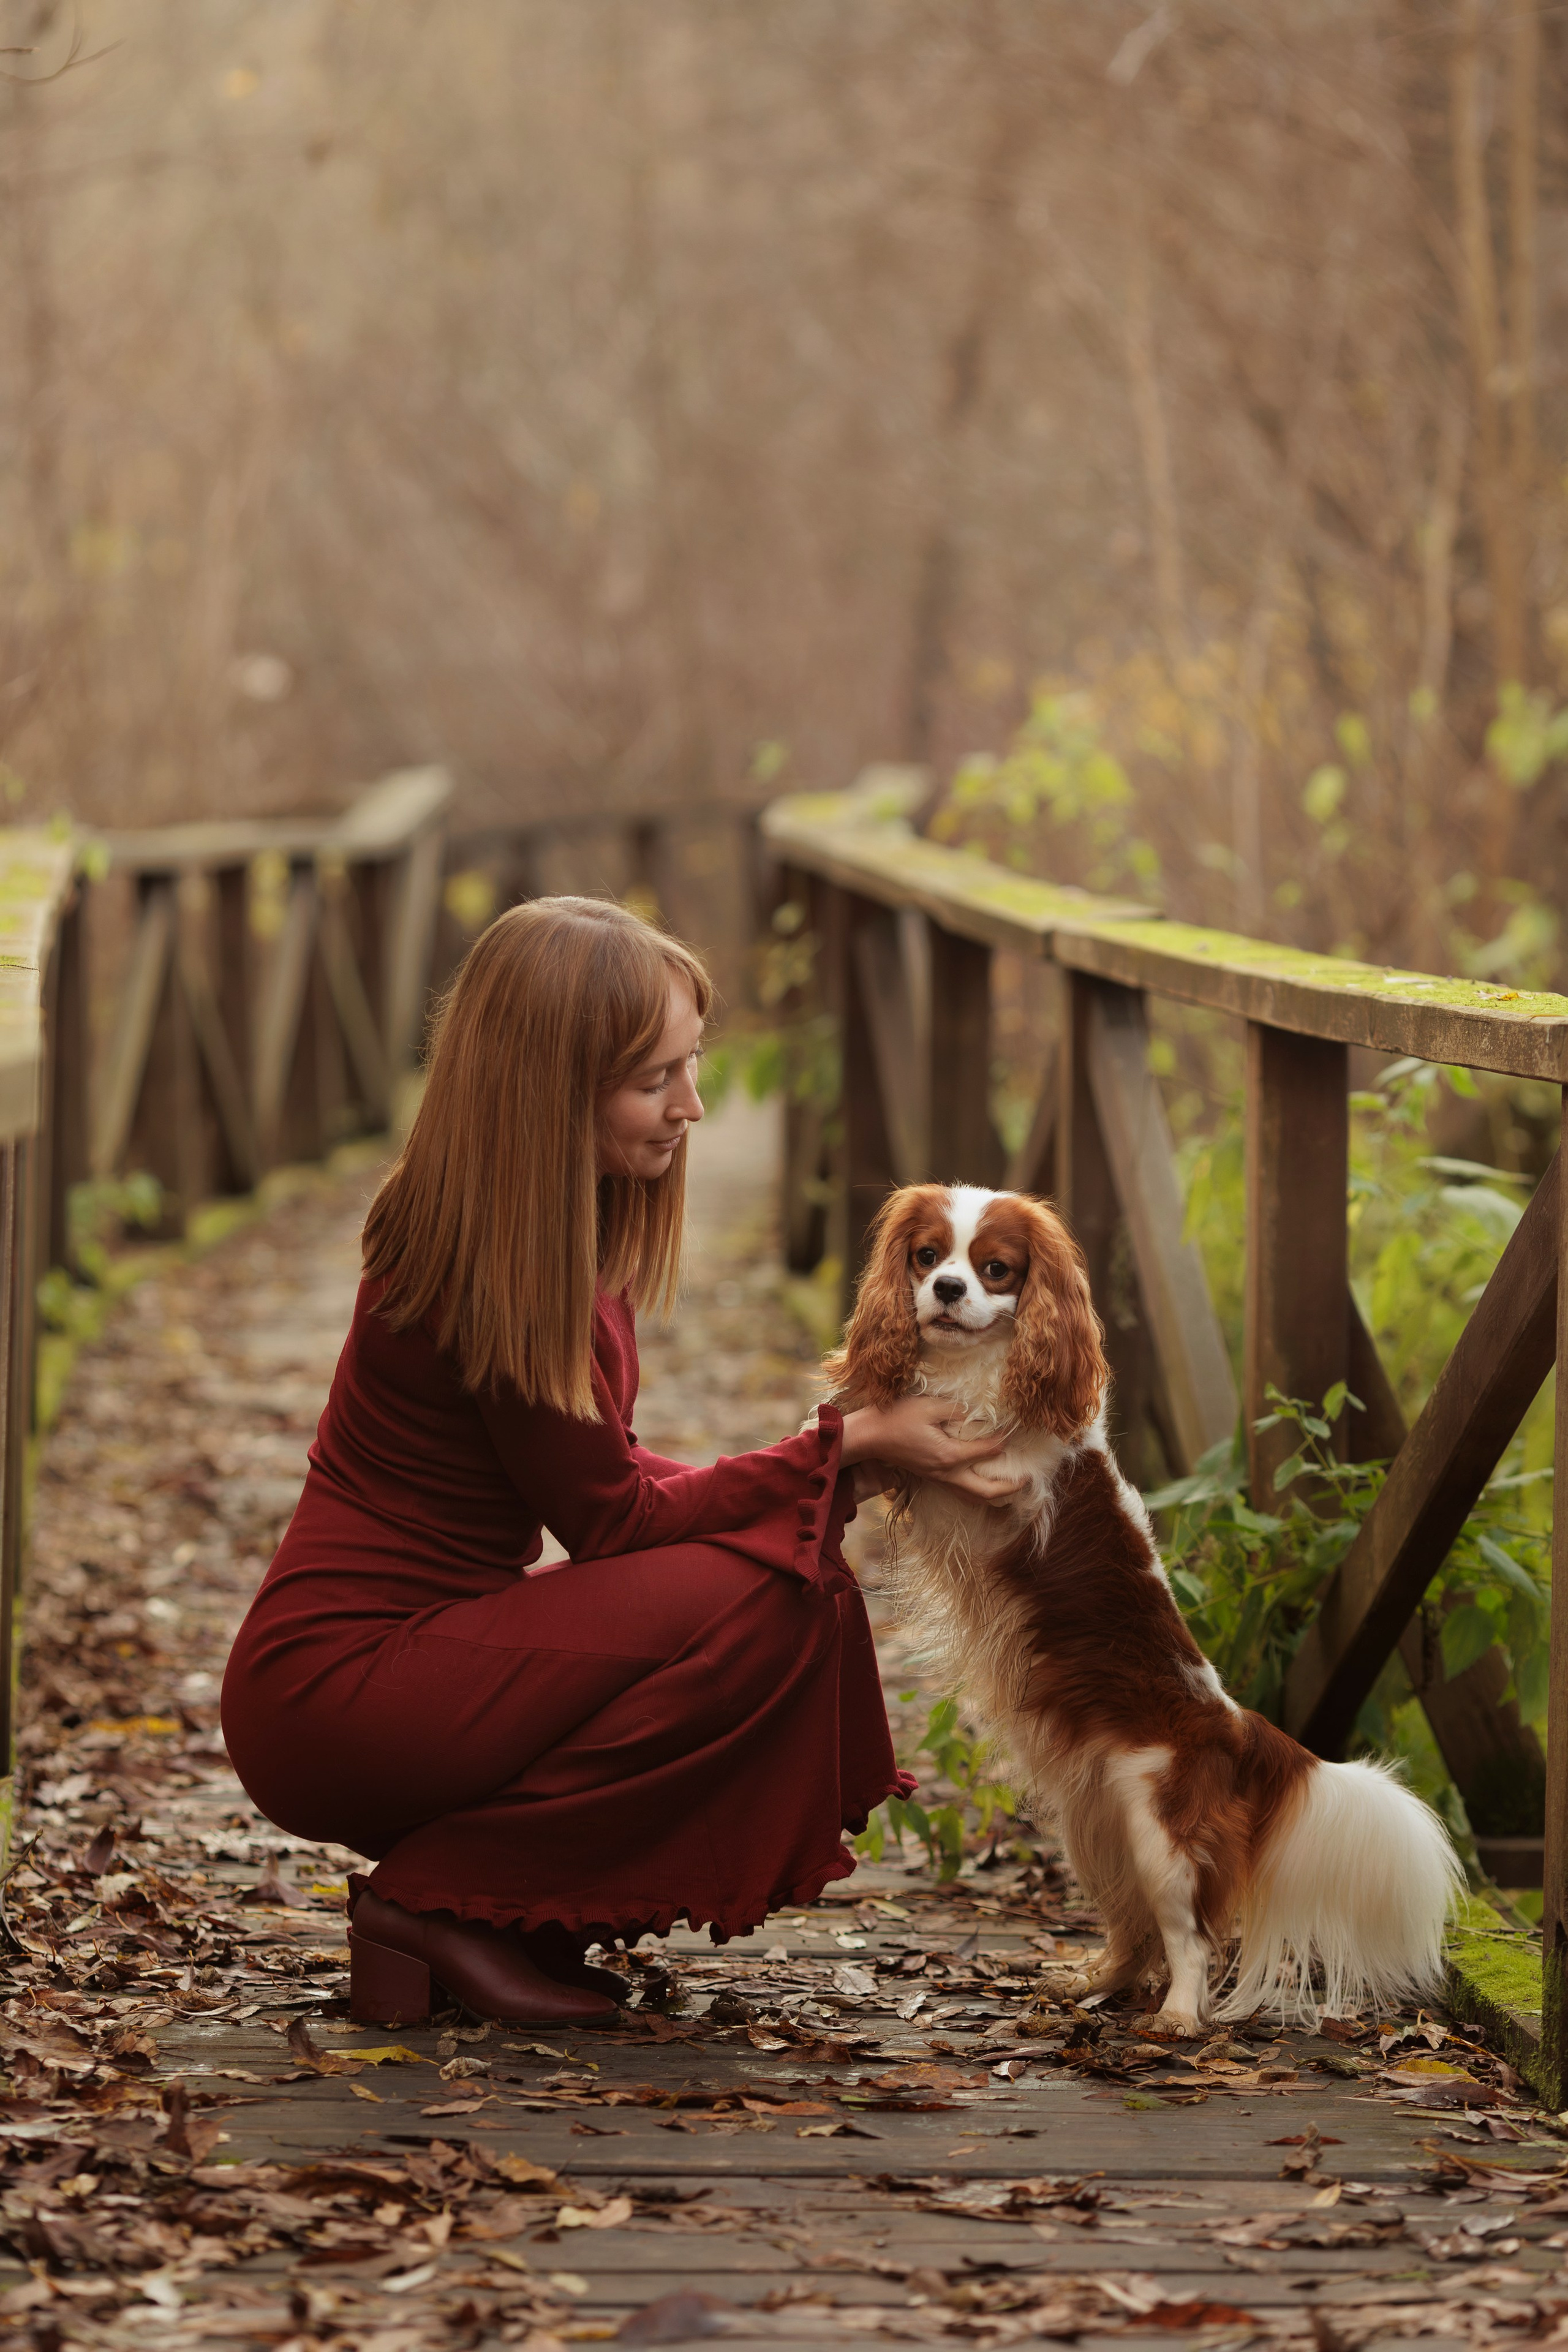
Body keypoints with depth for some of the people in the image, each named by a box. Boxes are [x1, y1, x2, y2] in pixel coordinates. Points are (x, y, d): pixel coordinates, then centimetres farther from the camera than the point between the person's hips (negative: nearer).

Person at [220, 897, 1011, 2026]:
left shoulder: (567, 1230, 8)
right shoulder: (485, 1270, -21)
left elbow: (605, 1476, 12)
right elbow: (611, 1518, -15)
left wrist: (835, 1466, -3)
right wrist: (842, 1446, -11)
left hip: (417, 1655, 9)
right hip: (332, 1695, -9)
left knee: (814, 1588, -1)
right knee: (761, 1594, -20)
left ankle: (532, 1915, 4)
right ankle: (437, 1900, -12)